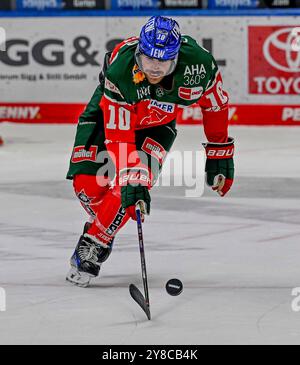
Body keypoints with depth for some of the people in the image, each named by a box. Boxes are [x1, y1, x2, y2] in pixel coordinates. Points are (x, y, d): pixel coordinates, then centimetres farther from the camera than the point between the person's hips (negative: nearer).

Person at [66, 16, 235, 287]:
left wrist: (220, 153, -2)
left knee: (137, 180, -21)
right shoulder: (120, 68, -40)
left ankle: (93, 245, -5)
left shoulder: (198, 63, -33)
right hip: (110, 111, -1)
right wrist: (131, 178, -42)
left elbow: (215, 104, -11)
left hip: (158, 122, 1)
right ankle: (106, 221, 21)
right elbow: (118, 133, -35)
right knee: (86, 181, -13)